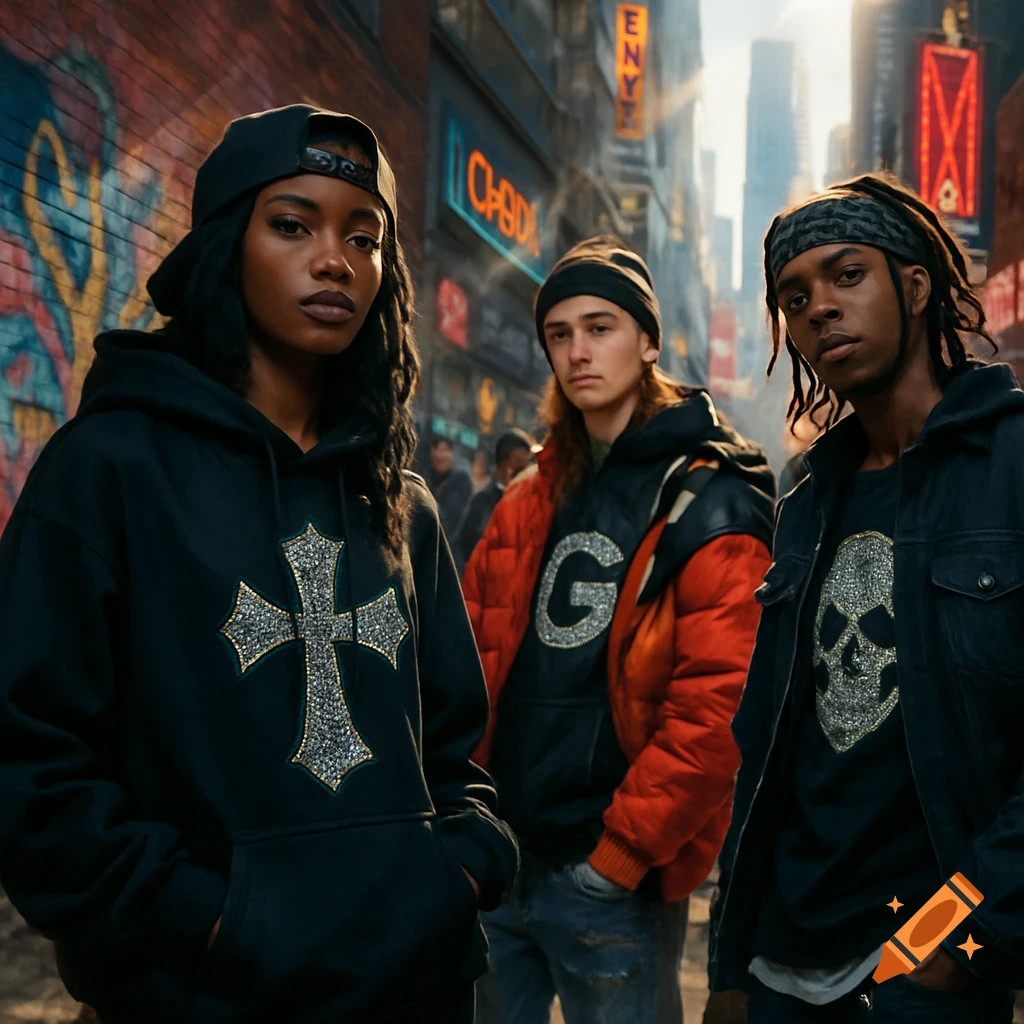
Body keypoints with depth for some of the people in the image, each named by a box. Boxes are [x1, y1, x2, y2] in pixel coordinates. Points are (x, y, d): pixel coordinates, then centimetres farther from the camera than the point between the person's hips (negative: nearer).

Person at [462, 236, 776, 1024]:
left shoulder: (708, 507, -9)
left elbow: (716, 708, -17)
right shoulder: (528, 504, 10)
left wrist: (620, 856, -16)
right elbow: (472, 662, 10)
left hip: (615, 881, -5)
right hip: (496, 861, 6)